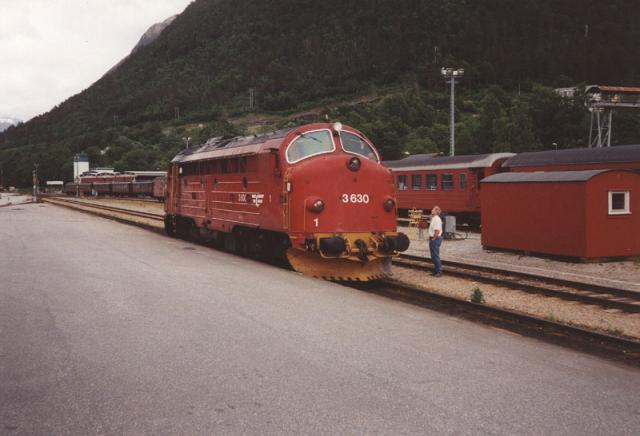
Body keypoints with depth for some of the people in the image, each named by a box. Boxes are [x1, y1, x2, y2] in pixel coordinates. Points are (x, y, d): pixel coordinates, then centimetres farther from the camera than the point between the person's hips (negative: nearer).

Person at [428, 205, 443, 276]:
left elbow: (437, 231, -26)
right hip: (432, 239, 10)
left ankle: (439, 271, 1)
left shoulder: (437, 219, -19)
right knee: (433, 256, 15)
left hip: (435, 239, -10)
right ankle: (436, 270, 22)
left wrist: (433, 239, -18)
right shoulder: (433, 218, 13)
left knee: (436, 256, -5)